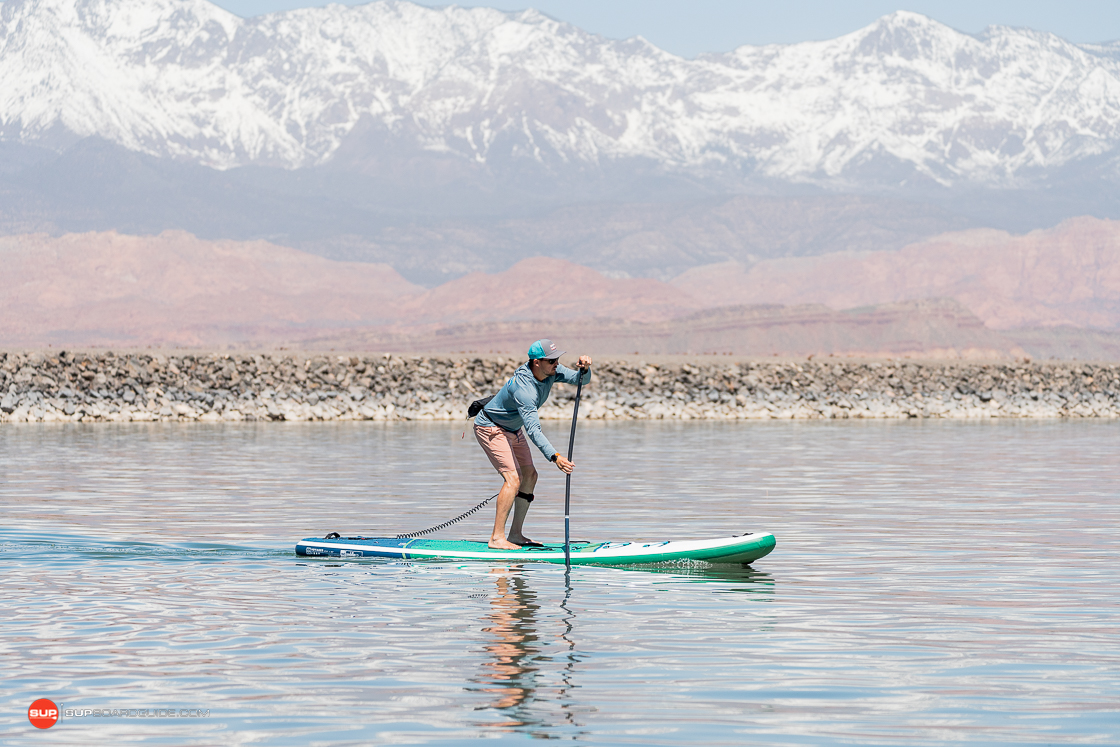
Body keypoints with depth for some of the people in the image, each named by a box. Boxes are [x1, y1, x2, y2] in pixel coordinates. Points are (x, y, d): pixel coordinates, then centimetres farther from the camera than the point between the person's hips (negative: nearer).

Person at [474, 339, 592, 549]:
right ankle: (497, 538, -19)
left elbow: (580, 379, -12)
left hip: (513, 429, 10)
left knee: (530, 476, 8)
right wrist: (555, 457, -50)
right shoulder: (523, 387, -37)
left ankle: (515, 534, 13)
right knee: (513, 478, -20)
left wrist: (584, 369, -37)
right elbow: (533, 429, -42)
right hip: (491, 428, -10)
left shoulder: (550, 371, -13)